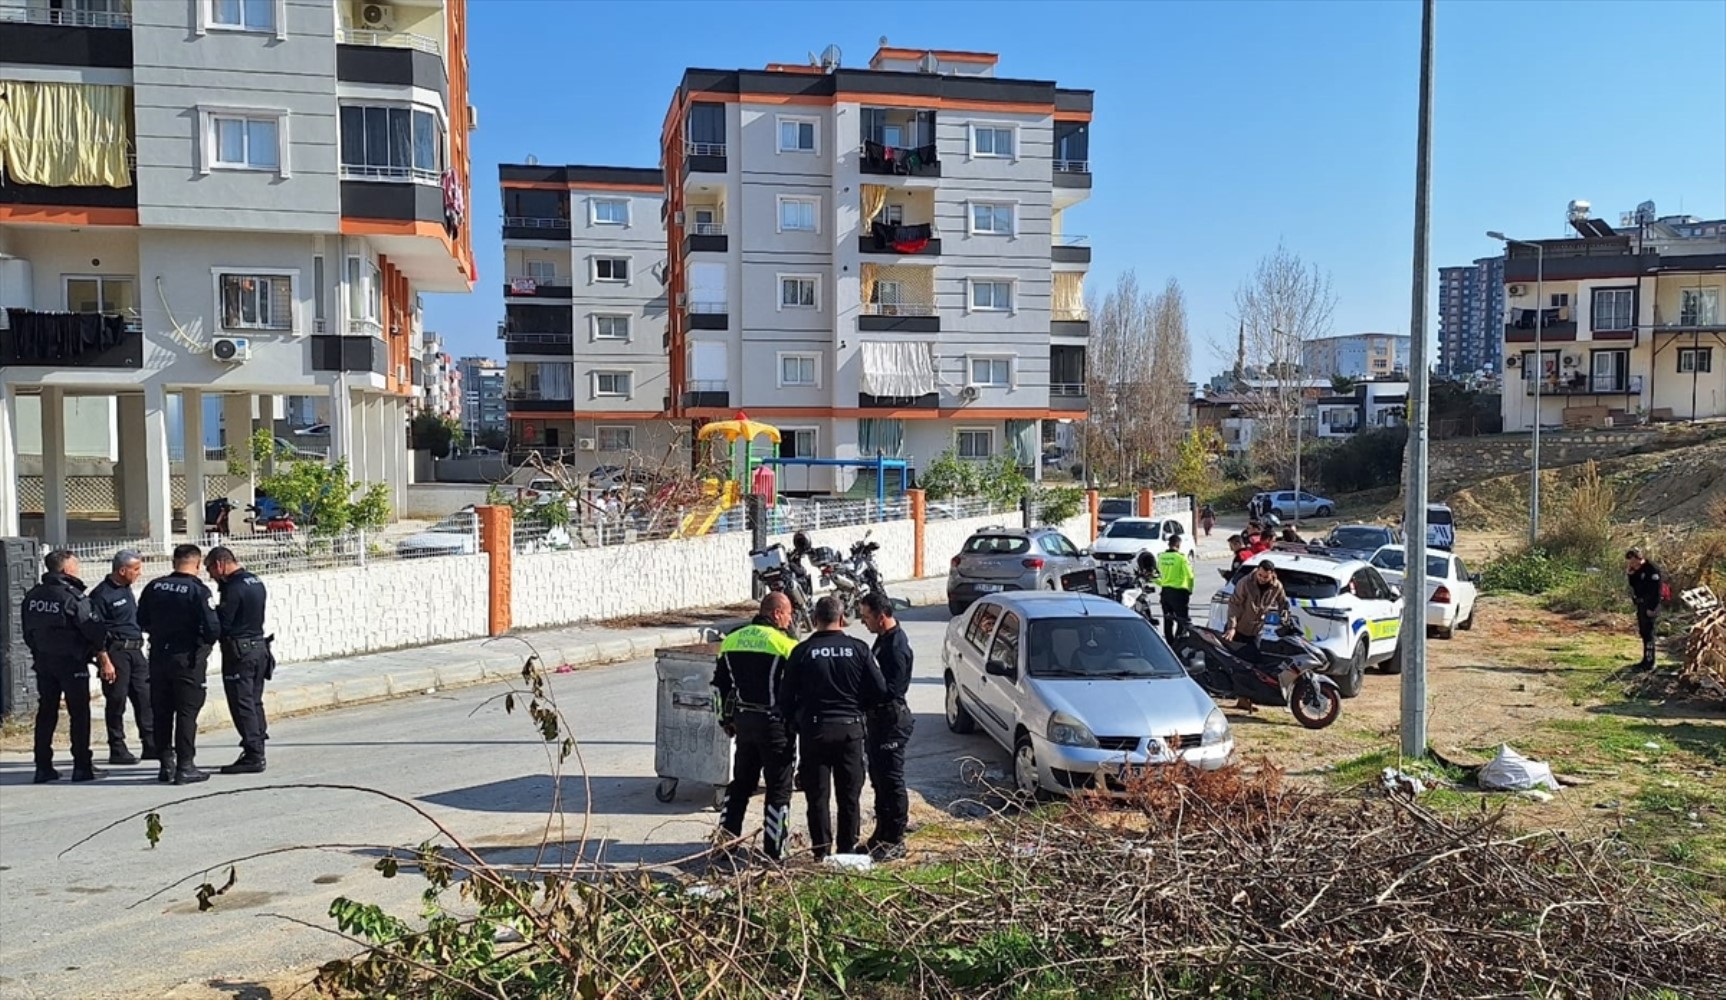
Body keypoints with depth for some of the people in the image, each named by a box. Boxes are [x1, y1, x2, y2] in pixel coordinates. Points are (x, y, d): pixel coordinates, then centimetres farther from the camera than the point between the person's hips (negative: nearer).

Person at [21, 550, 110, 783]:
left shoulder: (32, 596, 6)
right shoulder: (72, 597, -16)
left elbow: (27, 631, 13)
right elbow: (93, 628, -17)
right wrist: (102, 647, 2)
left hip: (43, 662, 7)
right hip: (71, 662, -6)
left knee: (46, 713, 11)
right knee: (79, 714, 1)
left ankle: (43, 767, 13)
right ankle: (82, 766, 2)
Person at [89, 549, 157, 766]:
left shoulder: (126, 590, 15)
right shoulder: (101, 594, -11)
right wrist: (104, 661, -18)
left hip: (135, 650, 8)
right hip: (116, 652, -8)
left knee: (145, 697, 5)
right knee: (116, 701, -1)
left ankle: (151, 745, 8)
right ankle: (117, 750, 7)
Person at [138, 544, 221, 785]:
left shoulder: (154, 587, 1)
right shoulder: (199, 590, -14)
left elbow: (142, 622, 8)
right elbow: (213, 629, -18)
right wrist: (206, 642, 4)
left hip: (158, 656, 5)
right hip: (188, 659, -5)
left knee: (161, 712, 14)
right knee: (187, 713, 2)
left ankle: (166, 764, 19)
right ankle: (185, 767, 3)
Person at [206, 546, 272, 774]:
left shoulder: (234, 588, -17)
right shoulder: (256, 581, 12)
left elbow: (221, 623, -17)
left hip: (239, 651, -9)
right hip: (259, 646, 9)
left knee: (242, 705, -4)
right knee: (255, 702, 13)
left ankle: (252, 757, -2)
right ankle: (257, 753, 18)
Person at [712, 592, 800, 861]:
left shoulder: (731, 641, 8)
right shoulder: (785, 644, -12)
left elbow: (719, 684, 13)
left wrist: (726, 719, 21)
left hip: (743, 720, 6)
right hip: (775, 723, -6)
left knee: (740, 784, 18)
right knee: (778, 789, 4)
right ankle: (774, 851, 7)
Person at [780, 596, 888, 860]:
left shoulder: (803, 651, -6)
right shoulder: (858, 649, -3)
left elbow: (786, 696, -4)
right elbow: (880, 690, -3)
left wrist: (797, 722, 11)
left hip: (814, 729, -1)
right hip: (850, 728, 1)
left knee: (817, 794, 6)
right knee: (850, 794, 12)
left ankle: (822, 851, 8)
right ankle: (847, 849, 15)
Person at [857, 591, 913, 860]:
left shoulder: (897, 645, -20)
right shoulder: (884, 639, 12)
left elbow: (892, 689, -24)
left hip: (892, 719, -10)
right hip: (879, 717, 10)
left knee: (891, 780, -2)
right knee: (879, 779, 17)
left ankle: (895, 842, 7)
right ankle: (882, 835, 28)